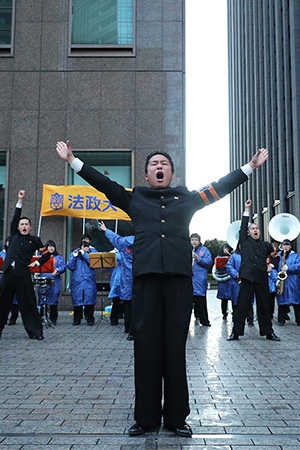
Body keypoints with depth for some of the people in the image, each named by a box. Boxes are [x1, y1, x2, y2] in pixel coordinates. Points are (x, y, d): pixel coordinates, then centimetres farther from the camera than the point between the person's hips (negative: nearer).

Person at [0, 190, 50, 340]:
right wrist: (20, 201, 5)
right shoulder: (14, 235, 15)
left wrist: (37, 263, 5)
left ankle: (35, 332, 3)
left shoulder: (34, 240, 10)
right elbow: (15, 218, 8)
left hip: (23, 274, -2)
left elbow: (47, 253, 16)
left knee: (28, 304, -1)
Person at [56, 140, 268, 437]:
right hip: (145, 277, 0)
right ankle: (146, 418, 13)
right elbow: (103, 183, 19)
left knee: (175, 347, 3)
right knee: (146, 346, 1)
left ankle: (176, 417, 13)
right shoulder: (134, 199, 19)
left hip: (179, 277, 0)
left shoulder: (187, 198, 20)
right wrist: (73, 161, 16)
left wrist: (251, 166, 24)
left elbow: (220, 187, 23)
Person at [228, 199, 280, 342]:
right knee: (242, 306, -2)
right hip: (248, 277, -2)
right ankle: (236, 332, 4)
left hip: (262, 278, 2)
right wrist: (247, 210, 4)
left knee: (264, 306, 7)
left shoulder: (266, 245, 18)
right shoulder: (245, 242, 11)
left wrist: (271, 265, 16)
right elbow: (243, 226, 5)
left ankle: (268, 332, 16)